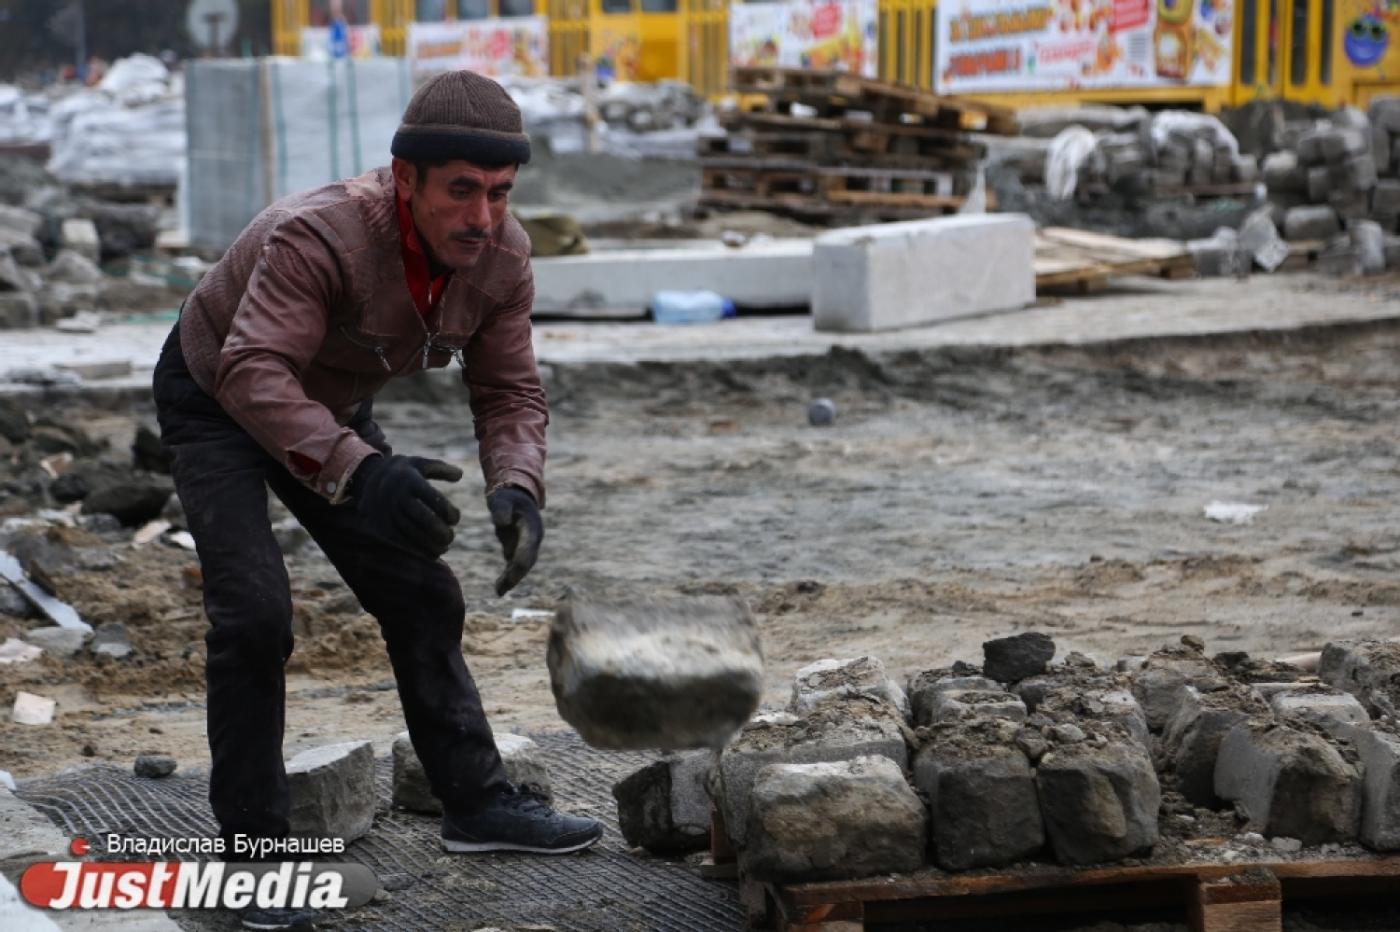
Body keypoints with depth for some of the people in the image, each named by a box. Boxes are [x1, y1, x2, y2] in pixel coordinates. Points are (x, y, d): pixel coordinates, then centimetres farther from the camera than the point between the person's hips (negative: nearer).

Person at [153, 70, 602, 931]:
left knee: (422, 595, 6)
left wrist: (516, 485, -34)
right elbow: (255, 374, -49)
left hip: (333, 406, 6)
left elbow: (510, 390, -12)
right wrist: (358, 471, -63)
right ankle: (251, 846, -6)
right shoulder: (320, 235, -40)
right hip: (214, 398, -6)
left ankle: (476, 802, 19)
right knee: (255, 609, -18)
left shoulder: (502, 256, -19)